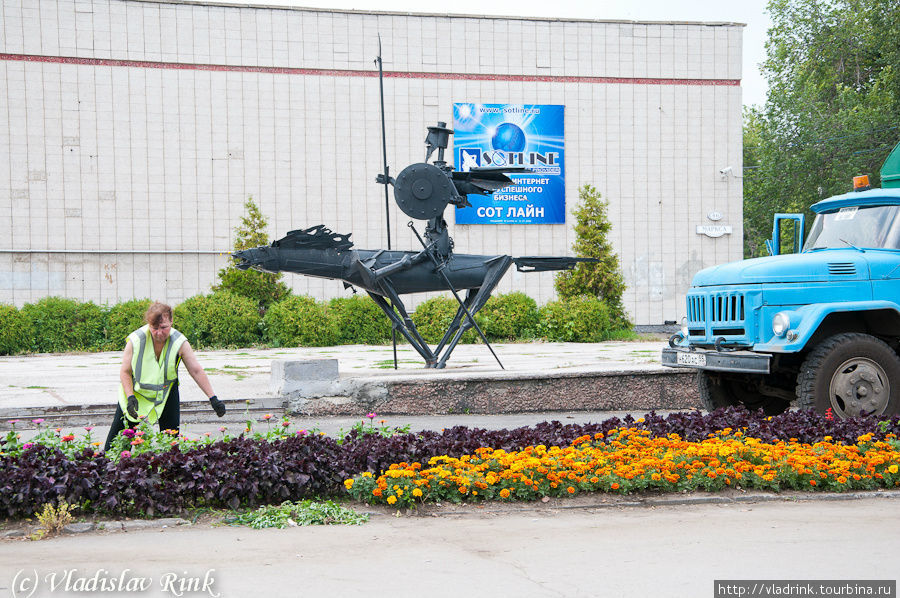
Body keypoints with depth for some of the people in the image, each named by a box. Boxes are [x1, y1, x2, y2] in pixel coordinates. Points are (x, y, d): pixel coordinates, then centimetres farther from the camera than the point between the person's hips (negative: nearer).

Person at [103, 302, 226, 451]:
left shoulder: (180, 342, -20)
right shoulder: (136, 340, -22)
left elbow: (197, 371, -16)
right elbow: (125, 372, -12)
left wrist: (213, 398, -20)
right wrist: (130, 397, -24)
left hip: (166, 392, 0)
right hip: (135, 392, 0)